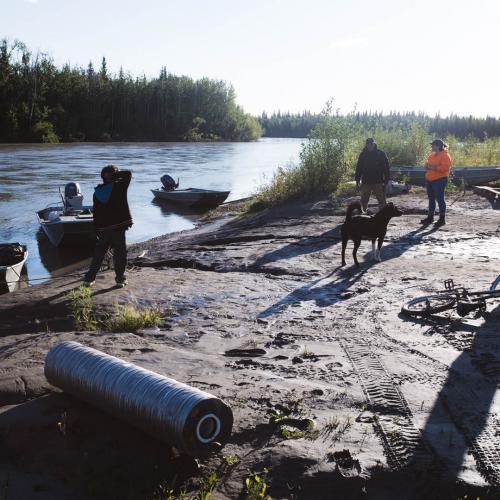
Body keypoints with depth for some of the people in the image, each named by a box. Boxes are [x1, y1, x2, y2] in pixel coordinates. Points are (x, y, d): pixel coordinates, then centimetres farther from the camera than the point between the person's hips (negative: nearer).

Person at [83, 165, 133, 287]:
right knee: (120, 253, 7)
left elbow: (96, 213, 10)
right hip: (118, 227, -4)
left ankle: (89, 278, 16)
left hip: (103, 228, 4)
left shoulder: (97, 192, 7)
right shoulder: (119, 187, -7)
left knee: (98, 254, 13)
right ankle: (120, 279, 8)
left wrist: (96, 230, 15)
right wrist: (115, 175, 3)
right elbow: (128, 173, 4)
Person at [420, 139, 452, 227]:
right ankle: (430, 217, 23)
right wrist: (427, 166, 2)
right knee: (431, 199, 14)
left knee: (440, 199, -6)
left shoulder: (445, 156, -11)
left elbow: (445, 168, -21)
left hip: (439, 180, -9)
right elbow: (427, 164, 25)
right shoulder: (432, 155, 15)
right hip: (429, 180, 9)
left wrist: (434, 168, -25)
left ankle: (442, 219, 0)